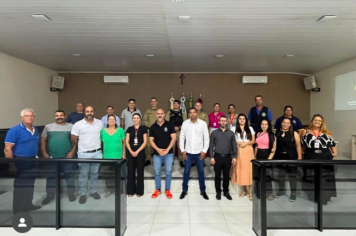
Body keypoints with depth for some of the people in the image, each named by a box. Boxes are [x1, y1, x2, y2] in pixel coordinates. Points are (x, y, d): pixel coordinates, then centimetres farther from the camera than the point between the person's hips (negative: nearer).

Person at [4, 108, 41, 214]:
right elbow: (7, 149, -17)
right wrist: (11, 164, -18)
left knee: (30, 185, 18)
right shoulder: (15, 130, -15)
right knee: (20, 186, 6)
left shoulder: (35, 130, 7)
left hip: (32, 161, 7)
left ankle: (28, 205, 34)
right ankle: (18, 209, 21)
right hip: (20, 161, -7)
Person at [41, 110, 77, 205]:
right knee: (51, 176, 11)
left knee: (69, 175, 8)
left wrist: (72, 151, -8)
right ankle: (50, 195, 26)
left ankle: (71, 193, 22)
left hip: (67, 156, -1)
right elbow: (43, 140, 5)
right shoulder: (48, 127, 5)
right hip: (51, 156, 2)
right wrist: (44, 153, -3)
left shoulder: (71, 126, 1)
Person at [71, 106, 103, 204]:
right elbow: (73, 139, 0)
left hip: (97, 153, 2)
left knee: (95, 173, 13)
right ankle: (82, 193, 21)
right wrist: (82, 145, 6)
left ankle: (93, 191, 28)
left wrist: (97, 145, 6)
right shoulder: (78, 124, -5)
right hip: (83, 153, -2)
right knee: (83, 174, 8)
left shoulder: (100, 123, 1)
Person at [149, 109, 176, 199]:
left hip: (168, 153, -2)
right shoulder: (153, 127, 3)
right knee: (157, 172, 9)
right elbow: (151, 140, 2)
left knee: (168, 172, 5)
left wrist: (167, 150, -12)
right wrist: (158, 149, -12)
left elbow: (173, 138, -6)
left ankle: (168, 190, 20)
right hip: (157, 153, 2)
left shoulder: (169, 125, -3)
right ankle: (158, 189, 25)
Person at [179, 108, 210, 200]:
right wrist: (182, 150, -3)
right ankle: (184, 190, 25)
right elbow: (182, 137, 2)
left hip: (199, 152, 0)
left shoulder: (203, 123, -5)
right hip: (188, 152, 1)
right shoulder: (185, 123, -3)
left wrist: (204, 151, -6)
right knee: (186, 172, 9)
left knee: (201, 172, 10)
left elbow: (206, 138, -1)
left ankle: (203, 191, 26)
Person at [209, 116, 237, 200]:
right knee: (217, 176, 7)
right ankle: (218, 192, 20)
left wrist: (234, 156, -3)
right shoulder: (214, 133, 3)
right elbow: (211, 146, 1)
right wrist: (212, 157, -6)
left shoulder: (231, 133, 6)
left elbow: (234, 146, 5)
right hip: (217, 157, -1)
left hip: (228, 157, 1)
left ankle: (226, 191, 23)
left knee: (226, 175, 9)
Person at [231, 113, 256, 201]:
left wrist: (246, 143, -10)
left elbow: (253, 141, 6)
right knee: (241, 170, 3)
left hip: (248, 151, 0)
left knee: (249, 170, -4)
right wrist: (238, 143, -13)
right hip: (239, 151, 0)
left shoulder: (250, 129, 9)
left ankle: (250, 192, 2)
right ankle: (244, 190, 17)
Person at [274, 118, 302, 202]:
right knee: (281, 174, 13)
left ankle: (293, 193, 13)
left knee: (292, 175, 3)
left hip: (291, 157, -2)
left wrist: (299, 157, -8)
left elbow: (298, 146, -2)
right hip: (280, 157, 2)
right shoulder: (276, 133, 5)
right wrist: (273, 155, -1)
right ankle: (281, 190, 28)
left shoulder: (294, 133, 0)